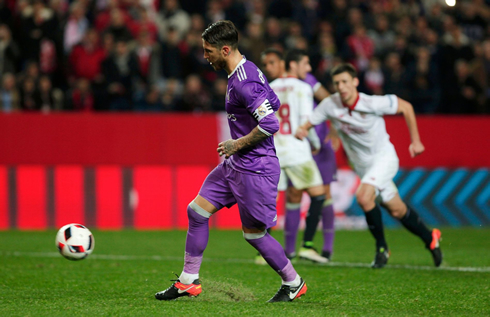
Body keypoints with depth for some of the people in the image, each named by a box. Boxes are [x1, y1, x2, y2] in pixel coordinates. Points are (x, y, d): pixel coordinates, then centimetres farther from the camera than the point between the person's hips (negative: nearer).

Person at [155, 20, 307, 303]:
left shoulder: (243, 83, -24)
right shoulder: (247, 70, 8)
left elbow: (271, 124, -30)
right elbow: (274, 103, 20)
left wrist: (238, 144, -17)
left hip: (255, 169, -10)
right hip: (235, 164, 10)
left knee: (254, 233, 2)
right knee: (197, 211, 7)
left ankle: (293, 283, 22)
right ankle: (188, 282, 14)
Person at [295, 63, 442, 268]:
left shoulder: (372, 104, -24)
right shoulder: (330, 105, -13)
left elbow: (406, 107, -10)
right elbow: (308, 123, -9)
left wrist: (415, 140, -7)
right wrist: (301, 130, -34)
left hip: (383, 157, -5)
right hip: (362, 165, 5)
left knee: (363, 197, -27)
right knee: (396, 210, 11)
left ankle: (381, 248, -9)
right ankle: (430, 239, 34)